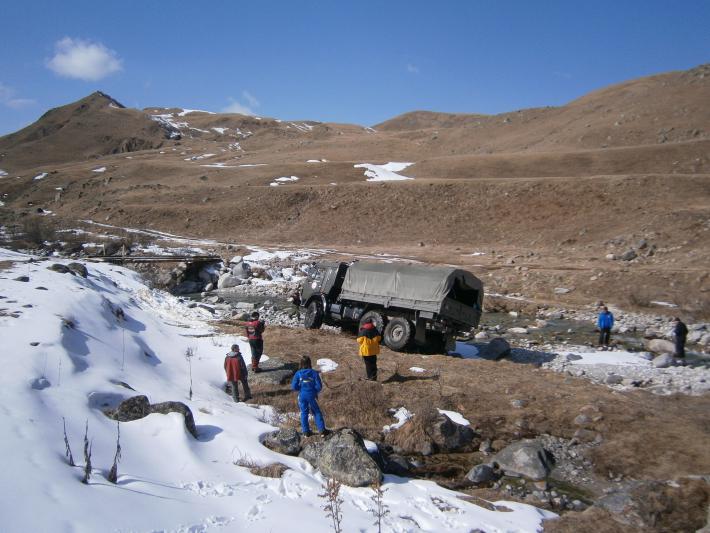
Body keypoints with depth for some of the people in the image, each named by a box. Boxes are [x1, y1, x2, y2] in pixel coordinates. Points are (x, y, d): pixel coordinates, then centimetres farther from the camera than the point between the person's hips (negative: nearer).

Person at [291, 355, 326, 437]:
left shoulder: (298, 374, -10)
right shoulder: (314, 373, -13)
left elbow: (294, 386, -11)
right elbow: (319, 386, -13)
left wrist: (301, 388, 8)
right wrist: (315, 391, 8)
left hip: (302, 396, 1)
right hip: (312, 396, -1)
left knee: (304, 413, 15)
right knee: (316, 412, 13)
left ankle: (306, 431, 18)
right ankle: (322, 429, 12)